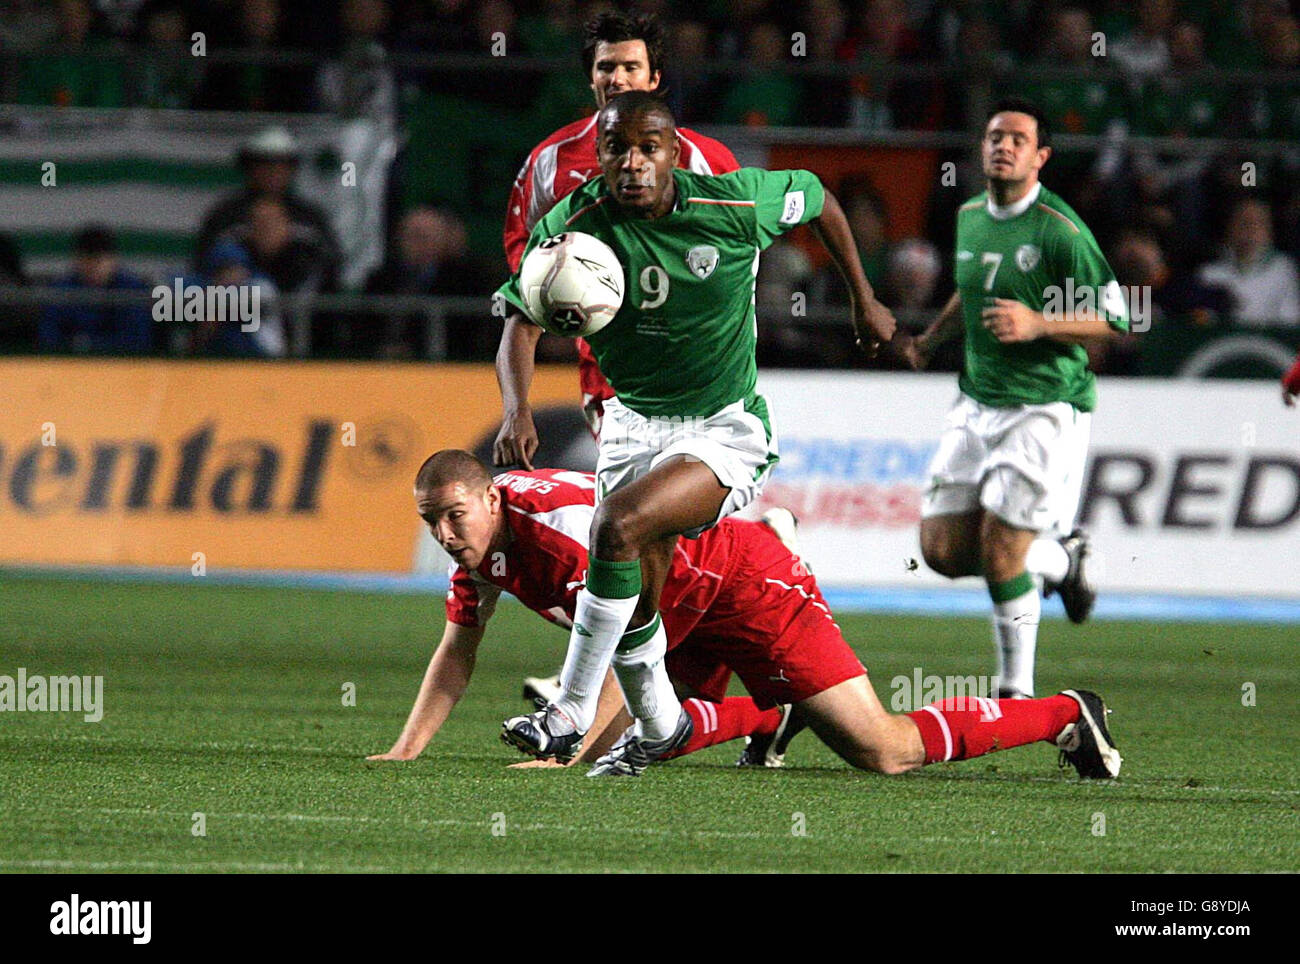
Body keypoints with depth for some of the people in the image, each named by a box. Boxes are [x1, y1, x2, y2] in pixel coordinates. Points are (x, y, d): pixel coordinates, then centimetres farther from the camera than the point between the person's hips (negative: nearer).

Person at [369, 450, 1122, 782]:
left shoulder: (558, 522, -32)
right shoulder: (476, 537, -5)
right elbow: (458, 653, 6)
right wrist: (405, 752, -3)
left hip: (749, 581, -9)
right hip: (689, 618, 9)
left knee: (882, 752, -10)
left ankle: (1066, 717, 4)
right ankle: (766, 718, 22)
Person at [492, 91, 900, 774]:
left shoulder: (737, 203, -16)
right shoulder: (575, 224, -12)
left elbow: (816, 199, 5)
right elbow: (522, 326, -16)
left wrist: (864, 301, 15)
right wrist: (517, 411, -35)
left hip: (726, 429, -4)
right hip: (635, 422, 4)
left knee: (618, 525, -27)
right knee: (634, 602, 4)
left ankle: (571, 714, -19)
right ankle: (660, 729, 33)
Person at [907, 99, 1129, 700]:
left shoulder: (1059, 230, -14)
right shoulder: (970, 218, 8)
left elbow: (1114, 320, -12)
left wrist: (1038, 324, -23)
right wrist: (932, 337, 19)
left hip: (1045, 408, -7)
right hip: (977, 404, 7)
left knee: (999, 552, -9)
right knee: (943, 550, 1)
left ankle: (1017, 692, 8)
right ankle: (1061, 560, 26)